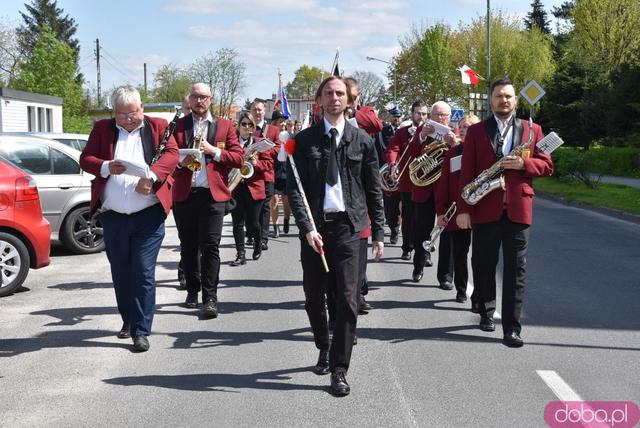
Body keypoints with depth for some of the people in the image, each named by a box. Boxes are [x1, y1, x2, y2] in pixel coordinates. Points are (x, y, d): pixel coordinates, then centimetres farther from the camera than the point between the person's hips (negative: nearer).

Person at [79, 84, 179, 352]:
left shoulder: (158, 127, 6)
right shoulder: (102, 129, 11)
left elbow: (171, 154, -6)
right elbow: (85, 159, 5)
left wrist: (152, 176, -24)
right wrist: (106, 167, -16)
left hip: (148, 215, -3)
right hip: (112, 216, 3)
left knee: (143, 273, -5)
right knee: (120, 273, 13)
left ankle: (141, 331, -2)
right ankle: (128, 320, 31)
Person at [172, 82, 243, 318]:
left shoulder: (224, 126, 10)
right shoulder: (178, 126, 11)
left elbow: (238, 158, 4)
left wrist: (214, 151, -10)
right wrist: (180, 161, -13)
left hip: (213, 193, -2)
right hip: (184, 193, 2)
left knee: (210, 246, -7)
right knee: (188, 246, 9)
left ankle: (210, 298, -5)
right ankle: (192, 291, 24)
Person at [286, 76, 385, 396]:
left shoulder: (361, 140, 5)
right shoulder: (304, 140, 3)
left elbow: (374, 189, 8)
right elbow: (294, 189, -2)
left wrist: (378, 232, 5)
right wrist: (307, 227, -14)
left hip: (348, 225, -1)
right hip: (314, 227, 1)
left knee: (347, 300, -6)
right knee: (314, 298, 11)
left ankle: (339, 370, 3)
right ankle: (324, 348, 36)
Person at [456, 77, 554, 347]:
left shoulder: (532, 130, 11)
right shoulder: (476, 131, 7)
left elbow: (547, 166, 8)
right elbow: (467, 173, 1)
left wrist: (523, 163, -13)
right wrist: (464, 209, -6)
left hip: (518, 210, 0)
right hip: (485, 210, 0)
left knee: (516, 272, -1)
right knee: (483, 267, 9)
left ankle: (512, 328, 1)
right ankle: (486, 313, 29)